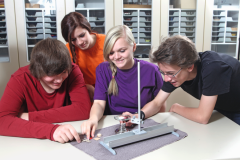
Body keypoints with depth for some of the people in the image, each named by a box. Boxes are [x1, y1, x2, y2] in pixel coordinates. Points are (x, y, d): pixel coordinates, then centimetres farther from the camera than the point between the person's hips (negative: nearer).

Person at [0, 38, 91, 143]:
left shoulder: (73, 71, -12)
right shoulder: (21, 79, -14)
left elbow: (83, 109, -21)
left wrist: (31, 117, -21)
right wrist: (50, 130, -38)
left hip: (68, 144, 0)